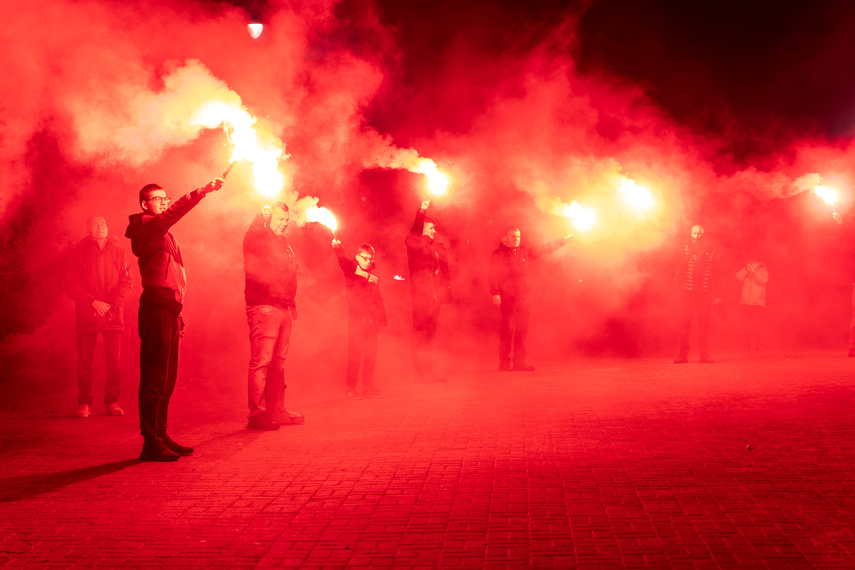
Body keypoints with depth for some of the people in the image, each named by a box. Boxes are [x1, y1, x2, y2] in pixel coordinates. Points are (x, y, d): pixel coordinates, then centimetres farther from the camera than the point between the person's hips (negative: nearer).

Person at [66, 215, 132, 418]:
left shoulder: (117, 251, 10)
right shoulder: (79, 252, 6)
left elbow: (126, 282, 4)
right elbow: (72, 285, 1)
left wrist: (113, 303, -10)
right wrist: (93, 302, -12)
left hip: (113, 315, 1)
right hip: (86, 315, -1)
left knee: (114, 360, -1)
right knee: (84, 360, 0)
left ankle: (112, 401, 10)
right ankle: (84, 403, 9)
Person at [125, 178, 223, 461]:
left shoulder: (164, 234, 28)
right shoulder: (145, 226, -2)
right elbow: (172, 214, -23)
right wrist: (202, 191, -32)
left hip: (168, 309, 10)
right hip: (156, 306, -10)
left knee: (166, 378, 11)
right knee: (155, 377, -10)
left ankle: (161, 436, 18)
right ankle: (151, 442, -9)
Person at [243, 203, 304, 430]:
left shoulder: (282, 243, 24)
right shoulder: (257, 237, 0)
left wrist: (291, 303, 18)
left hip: (284, 308, 8)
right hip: (264, 307, -8)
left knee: (278, 362, 11)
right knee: (261, 360, -11)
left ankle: (276, 410, 17)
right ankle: (257, 414, -11)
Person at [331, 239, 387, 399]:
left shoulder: (374, 278, 19)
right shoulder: (351, 270, 3)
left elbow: (379, 300, 21)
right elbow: (343, 260, -19)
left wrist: (382, 320, 14)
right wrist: (338, 248, -39)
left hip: (372, 322, 5)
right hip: (356, 320, -5)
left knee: (371, 356, 7)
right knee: (355, 356, -5)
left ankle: (369, 388, 15)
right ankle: (350, 389, 2)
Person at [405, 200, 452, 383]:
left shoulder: (439, 247, 19)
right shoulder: (415, 243, 2)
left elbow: (445, 272, 18)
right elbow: (414, 231, -20)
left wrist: (446, 295, 13)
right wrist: (422, 212, -31)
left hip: (436, 297, 6)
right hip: (421, 297, -6)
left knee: (429, 334, 11)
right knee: (420, 334, -4)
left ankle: (428, 371, 16)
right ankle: (420, 372, -2)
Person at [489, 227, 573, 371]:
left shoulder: (524, 252, 16)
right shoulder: (498, 255, 3)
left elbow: (543, 249, 24)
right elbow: (494, 276, -3)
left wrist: (562, 241, 27)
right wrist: (495, 294, -15)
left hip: (524, 298, 5)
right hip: (507, 298, -5)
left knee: (522, 331, 4)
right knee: (507, 330, -7)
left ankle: (520, 361, 9)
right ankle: (504, 362, -3)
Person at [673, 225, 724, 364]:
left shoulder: (711, 251, 7)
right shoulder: (686, 248, 8)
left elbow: (715, 274, 8)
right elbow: (680, 267, 5)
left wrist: (714, 293, 5)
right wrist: (678, 280, -14)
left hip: (704, 293, 0)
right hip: (687, 291, 0)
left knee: (704, 324, 2)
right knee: (685, 323, -1)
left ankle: (705, 354, 7)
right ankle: (683, 354, 3)